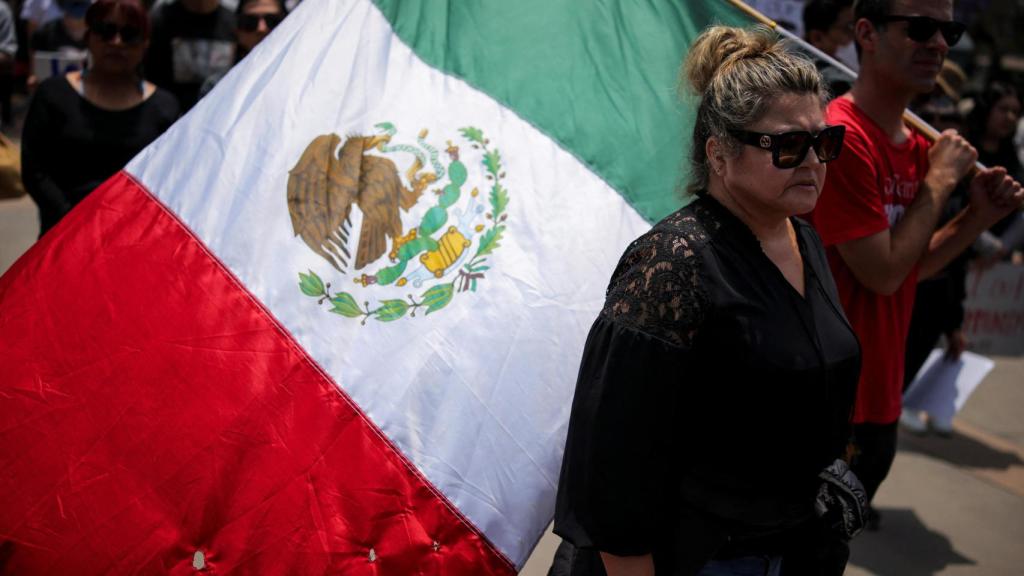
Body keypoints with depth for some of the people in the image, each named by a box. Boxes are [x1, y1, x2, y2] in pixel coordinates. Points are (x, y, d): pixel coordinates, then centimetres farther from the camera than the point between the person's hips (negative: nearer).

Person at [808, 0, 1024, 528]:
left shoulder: (917, 147, 7)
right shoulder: (841, 138, -20)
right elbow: (882, 272, -21)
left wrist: (979, 216, 1)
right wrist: (940, 180, -13)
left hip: (880, 390, 8)